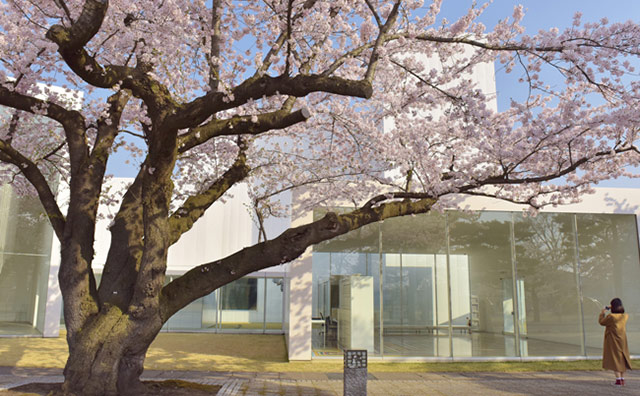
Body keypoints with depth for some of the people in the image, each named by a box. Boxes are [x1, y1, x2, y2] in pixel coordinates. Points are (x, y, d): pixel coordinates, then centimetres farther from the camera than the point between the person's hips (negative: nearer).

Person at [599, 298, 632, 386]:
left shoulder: (611, 316, -18)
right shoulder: (625, 316, 0)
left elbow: (601, 322, -4)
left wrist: (602, 313, 10)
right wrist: (613, 309, 22)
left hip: (613, 341, -6)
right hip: (622, 340, 6)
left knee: (614, 359, -1)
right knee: (622, 359, 13)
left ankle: (618, 380, -4)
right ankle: (622, 379, 17)